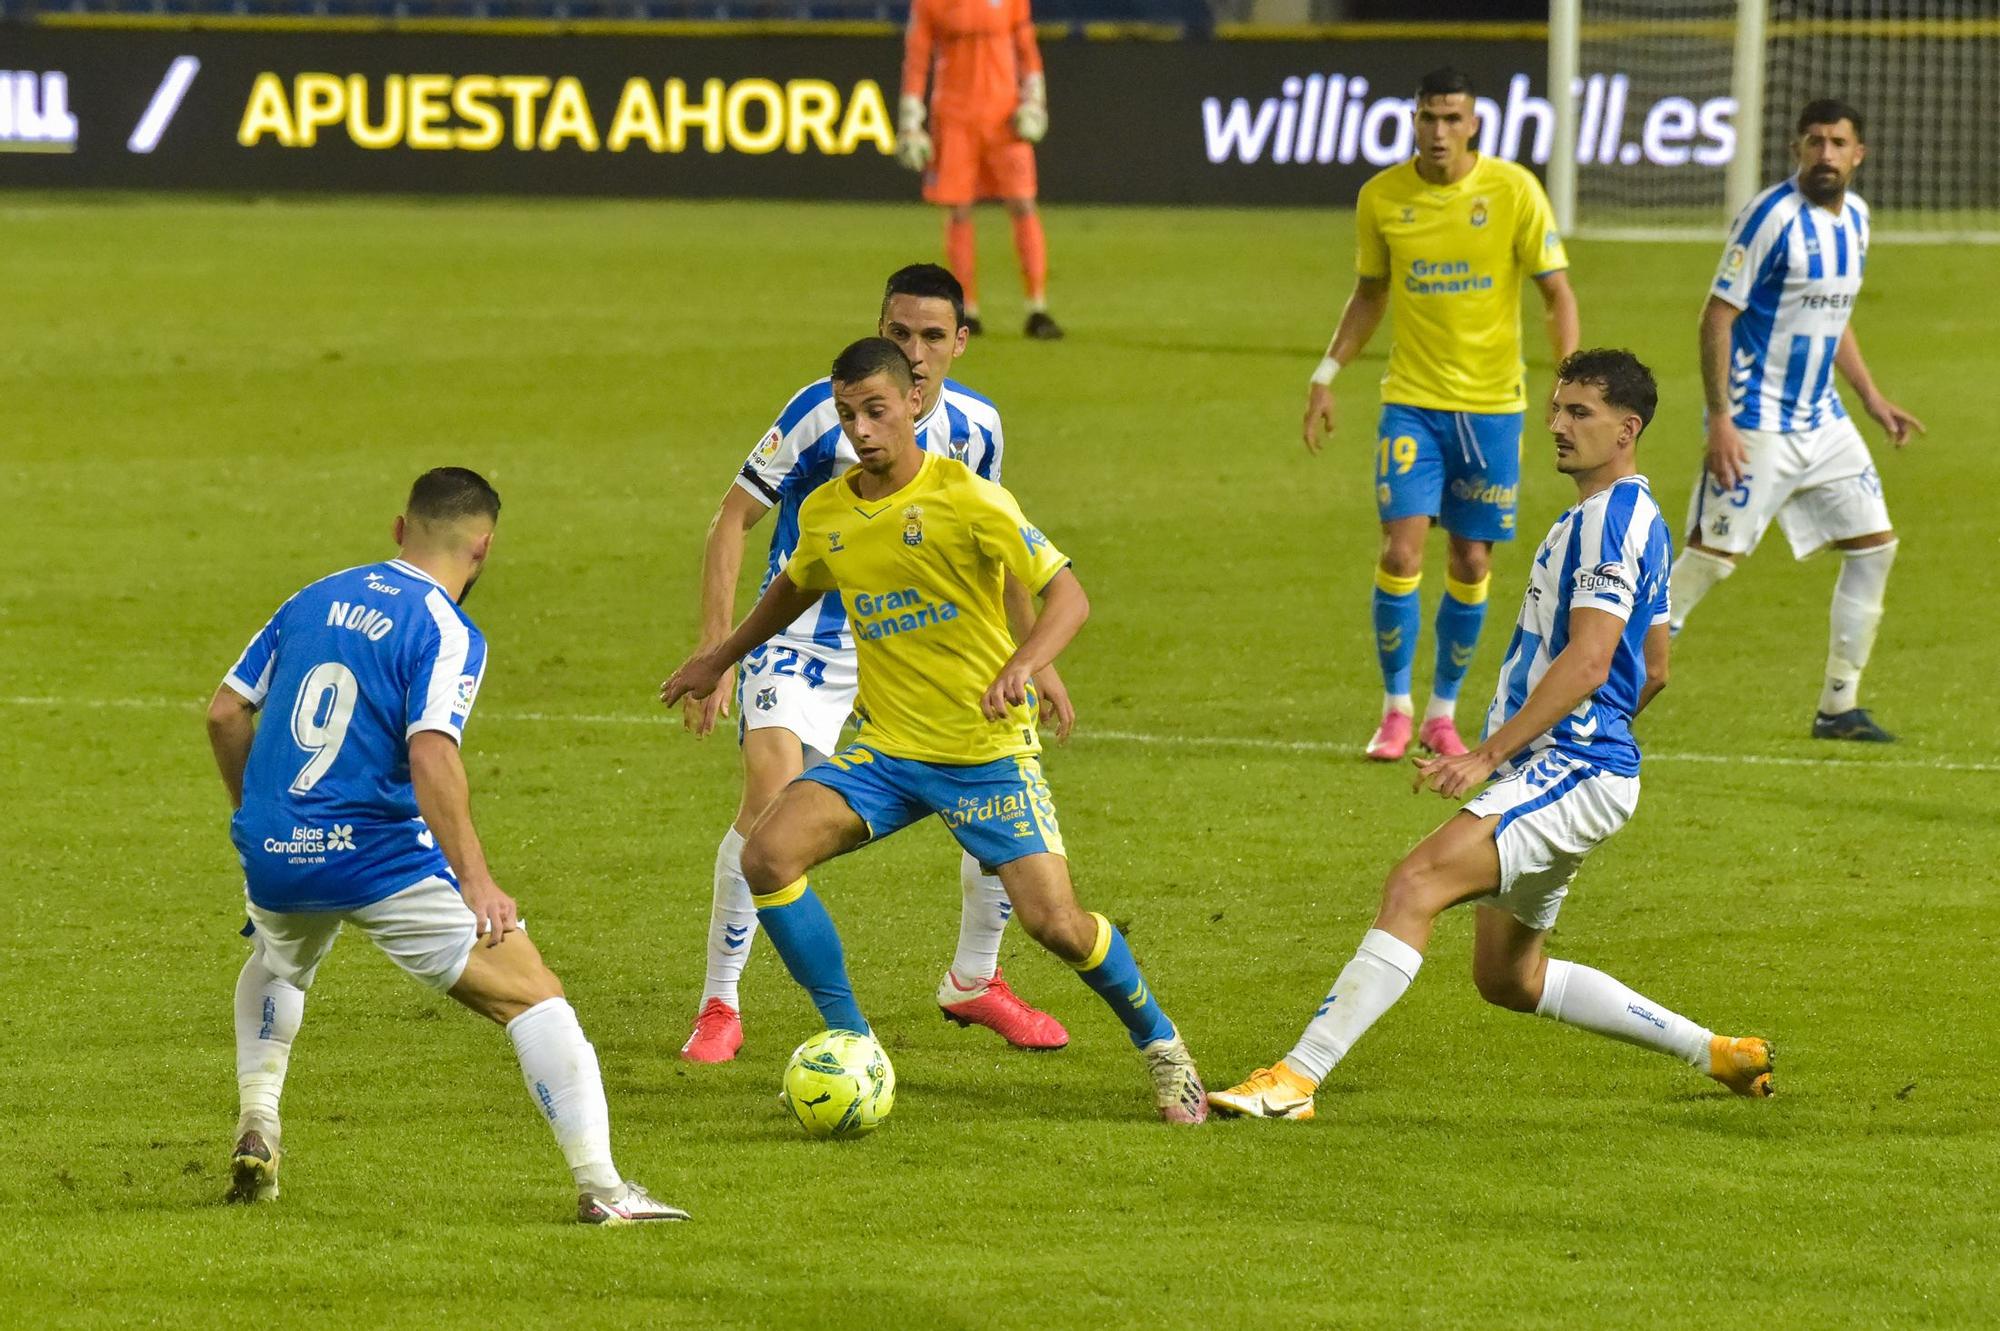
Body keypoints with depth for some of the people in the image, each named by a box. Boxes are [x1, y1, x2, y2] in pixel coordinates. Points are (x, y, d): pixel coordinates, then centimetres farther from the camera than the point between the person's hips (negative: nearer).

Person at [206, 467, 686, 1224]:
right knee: (531, 995, -3)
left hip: (275, 854, 6)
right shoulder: (448, 634, -8)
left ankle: (256, 1126, 25)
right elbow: (430, 756, -22)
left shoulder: (313, 601, 12)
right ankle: (599, 1188, -14)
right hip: (380, 858, -6)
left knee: (276, 963, 40)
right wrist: (475, 881, -24)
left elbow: (225, 713, 14)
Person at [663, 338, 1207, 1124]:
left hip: (988, 753, -5)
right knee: (768, 857, -17)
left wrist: (1022, 668, -35)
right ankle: (850, 1045, -3)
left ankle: (1160, 1045, 15)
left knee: (1055, 924, -14)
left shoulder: (966, 499, -15)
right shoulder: (825, 514, 3)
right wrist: (719, 659, 32)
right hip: (885, 750, 5)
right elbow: (796, 588, 27)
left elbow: (1068, 594, -18)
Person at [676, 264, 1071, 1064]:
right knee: (771, 802, -24)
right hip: (805, 637, -5)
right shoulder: (824, 411, -18)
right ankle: (719, 1007, -10)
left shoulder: (974, 427, -4)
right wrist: (715, 650, -19)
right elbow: (733, 519, -12)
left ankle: (974, 982, 21)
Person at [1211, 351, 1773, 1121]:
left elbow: (1586, 663, -23)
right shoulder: (1636, 520, 20)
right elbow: (1652, 671, 27)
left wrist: (1488, 756, -25)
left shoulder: (1610, 518, -13)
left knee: (1416, 884, -25)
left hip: (1570, 771, -11)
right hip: (1564, 771, 11)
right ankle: (1715, 1053, 27)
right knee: (1509, 979, 18)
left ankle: (1296, 1078, -35)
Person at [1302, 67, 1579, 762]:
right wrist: (1327, 375, 6)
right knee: (1401, 552, -11)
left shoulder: (1514, 190, -7)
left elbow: (1557, 292, -3)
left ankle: (1443, 713, 19)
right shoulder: (1381, 198, 0)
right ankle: (1396, 709, 4)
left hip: (1491, 404, -1)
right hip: (1411, 400, 1)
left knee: (1471, 563, 4)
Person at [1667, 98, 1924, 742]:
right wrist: (1720, 420, -21)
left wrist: (1872, 398, 18)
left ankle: (1839, 707, 14)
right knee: (1713, 555, -9)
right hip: (1757, 424, -8)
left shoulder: (1854, 217, 9)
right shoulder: (1772, 216, -15)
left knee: (1874, 543, 6)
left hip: (1821, 420, 8)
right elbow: (1718, 316, -16)